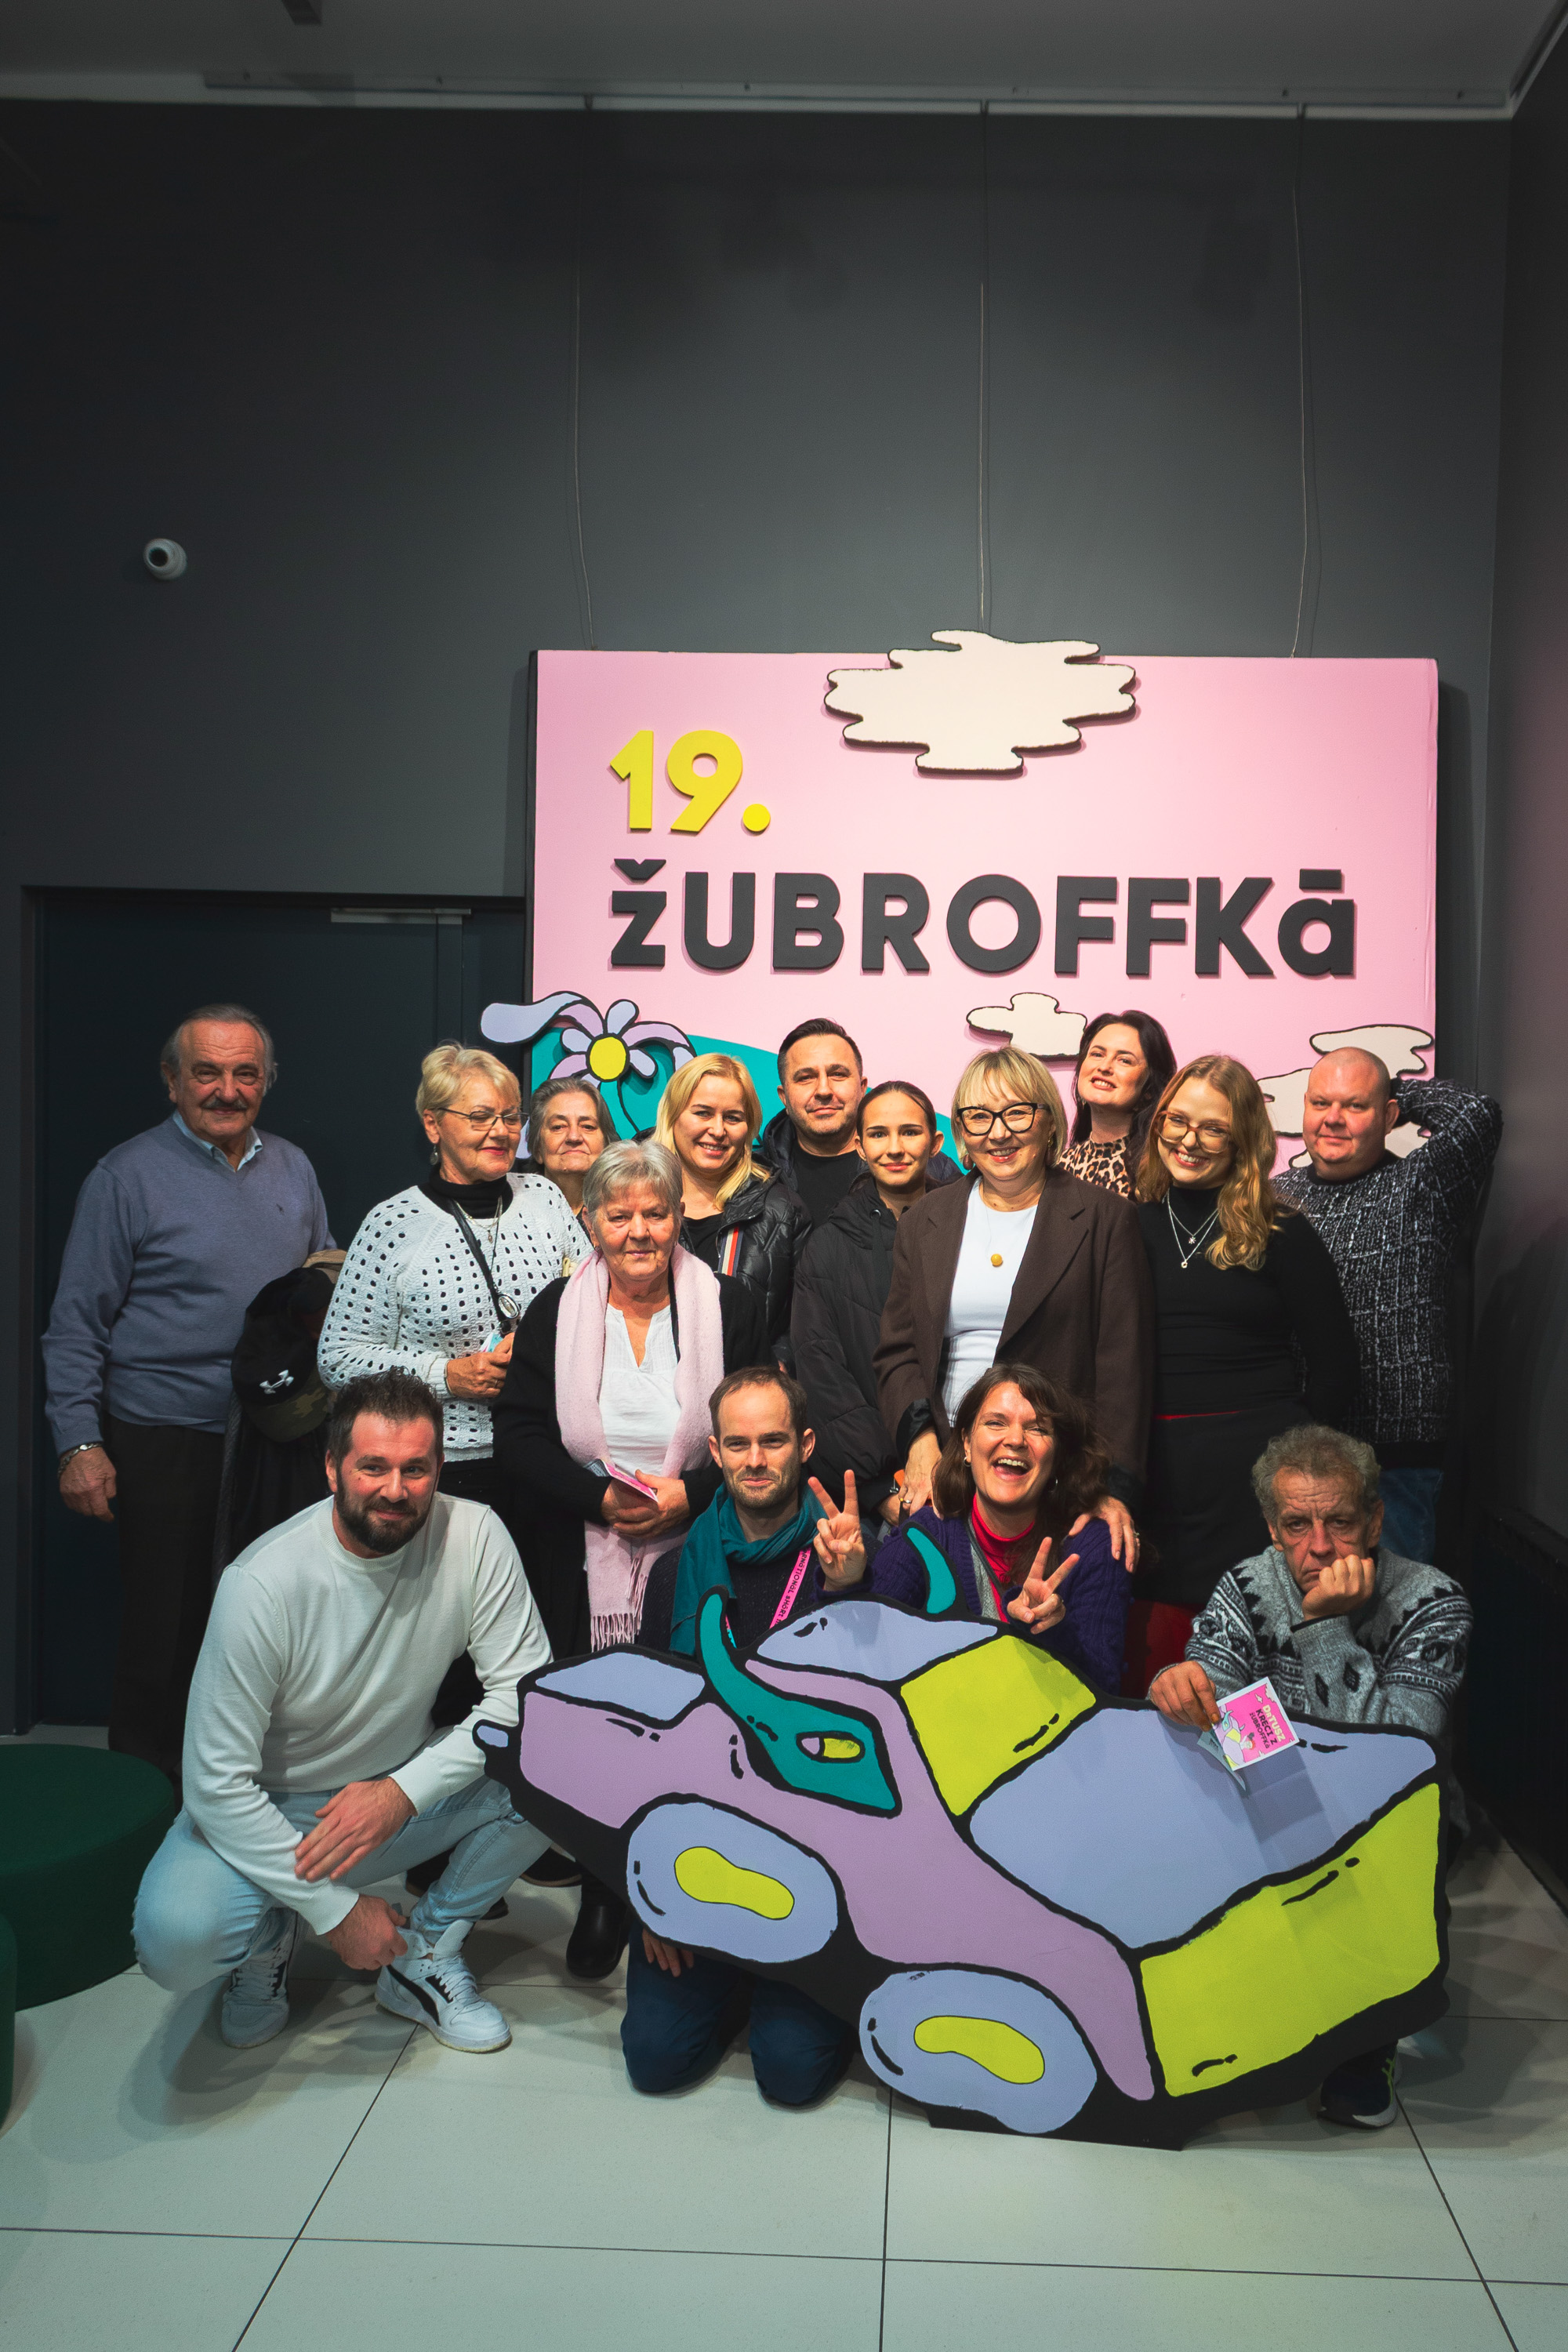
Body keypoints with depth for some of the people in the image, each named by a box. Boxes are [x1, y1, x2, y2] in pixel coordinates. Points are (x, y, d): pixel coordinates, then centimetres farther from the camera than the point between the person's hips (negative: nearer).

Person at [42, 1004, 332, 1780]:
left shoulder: (292, 1170, 9)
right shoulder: (127, 1177, -6)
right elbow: (76, 1326, -6)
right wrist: (79, 1444, -12)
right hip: (167, 1446, -4)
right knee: (166, 1631, 3)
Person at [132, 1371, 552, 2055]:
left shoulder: (473, 1535, -17)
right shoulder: (263, 1582, -24)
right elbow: (217, 1781, -21)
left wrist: (404, 1791, -27)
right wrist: (336, 1910, -21)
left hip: (401, 1796, 3)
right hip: (265, 1816, -2)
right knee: (174, 1938, -32)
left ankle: (426, 1954, 0)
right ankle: (270, 1936, 7)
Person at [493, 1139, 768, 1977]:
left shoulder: (731, 1308, 2)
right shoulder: (555, 1314, 4)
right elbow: (519, 1436, 0)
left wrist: (690, 1492, -12)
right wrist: (601, 1497, -13)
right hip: (586, 1566, 1)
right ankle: (604, 1898, 21)